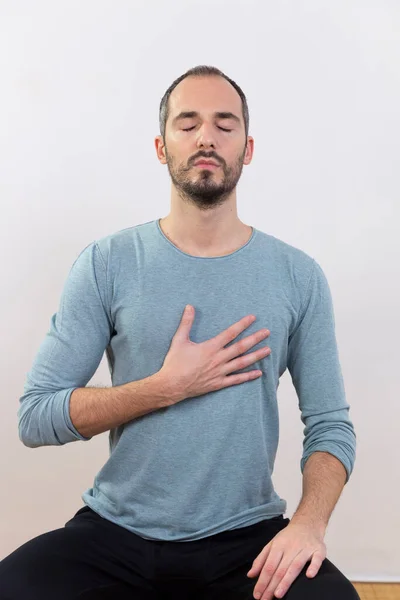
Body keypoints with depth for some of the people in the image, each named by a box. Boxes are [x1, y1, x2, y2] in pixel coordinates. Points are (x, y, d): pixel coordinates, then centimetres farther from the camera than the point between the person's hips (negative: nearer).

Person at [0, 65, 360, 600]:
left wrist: (309, 523, -17)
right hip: (116, 533, 0)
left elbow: (330, 424, 2)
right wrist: (169, 387, -17)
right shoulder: (105, 265, -5)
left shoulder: (298, 276, -1)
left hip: (249, 537, 1)